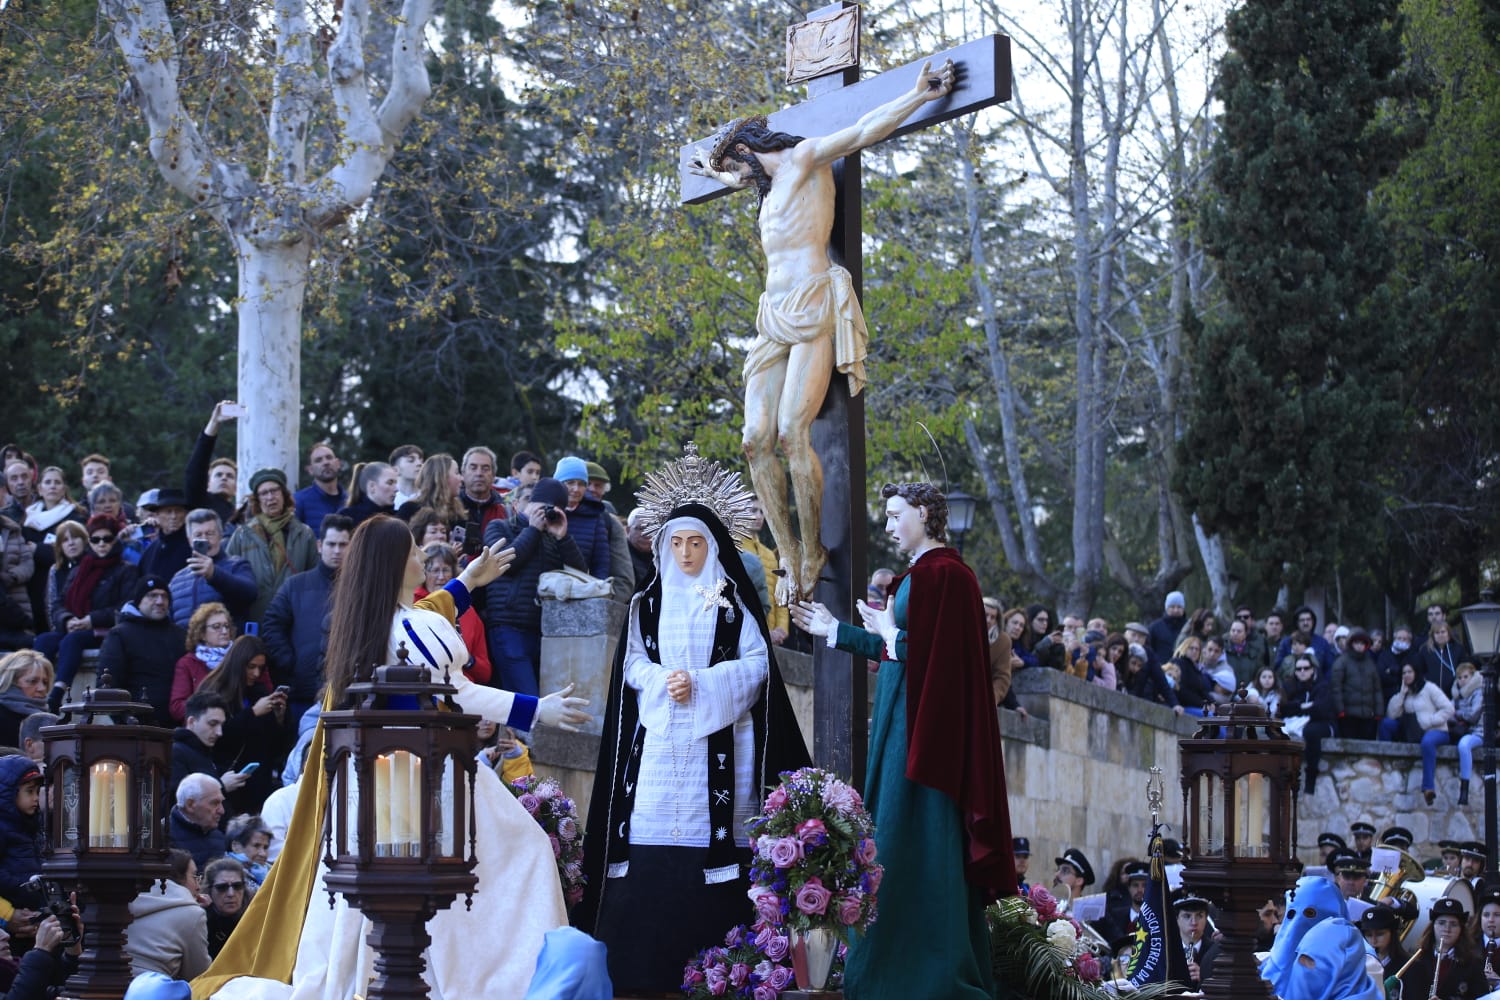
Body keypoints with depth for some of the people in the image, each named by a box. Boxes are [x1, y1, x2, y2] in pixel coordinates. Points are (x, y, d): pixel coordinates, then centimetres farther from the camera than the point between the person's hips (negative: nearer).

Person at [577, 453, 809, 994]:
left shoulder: (735, 603, 7)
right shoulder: (646, 604, 14)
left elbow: (756, 663, -1)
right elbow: (632, 664, 9)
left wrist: (701, 683, -13)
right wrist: (664, 681, -12)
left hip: (717, 740, -2)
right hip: (658, 738, 2)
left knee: (710, 840, -8)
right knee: (652, 843, -7)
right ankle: (645, 966, -7)